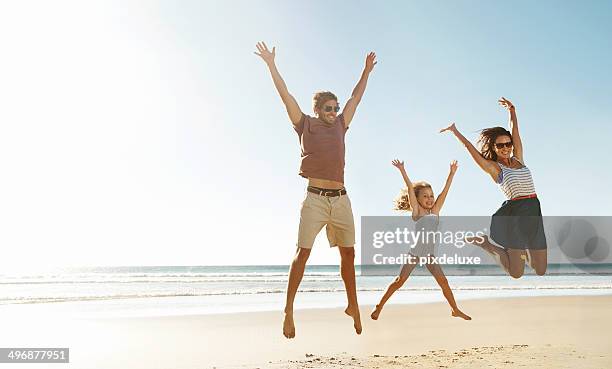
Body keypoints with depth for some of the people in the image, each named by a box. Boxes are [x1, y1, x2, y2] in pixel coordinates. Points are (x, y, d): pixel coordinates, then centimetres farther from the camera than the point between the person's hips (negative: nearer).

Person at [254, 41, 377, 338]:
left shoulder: (340, 126, 16)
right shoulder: (305, 125, 6)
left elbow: (356, 97, 25)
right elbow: (285, 95, 3)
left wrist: (367, 71, 29)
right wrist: (271, 65, 0)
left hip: (341, 199, 5)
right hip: (315, 199, -5)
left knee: (348, 253, 9)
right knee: (303, 252, -7)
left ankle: (353, 305, 24)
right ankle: (289, 310, -2)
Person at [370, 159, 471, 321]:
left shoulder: (435, 211, 7)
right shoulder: (417, 212, -4)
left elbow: (444, 192, 4)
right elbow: (410, 189, -12)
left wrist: (452, 173, 1)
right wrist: (402, 171, -21)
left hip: (429, 254, 4)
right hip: (415, 252, -4)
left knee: (443, 281, 2)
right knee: (400, 281, -4)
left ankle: (455, 310, 17)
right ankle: (379, 307, 6)